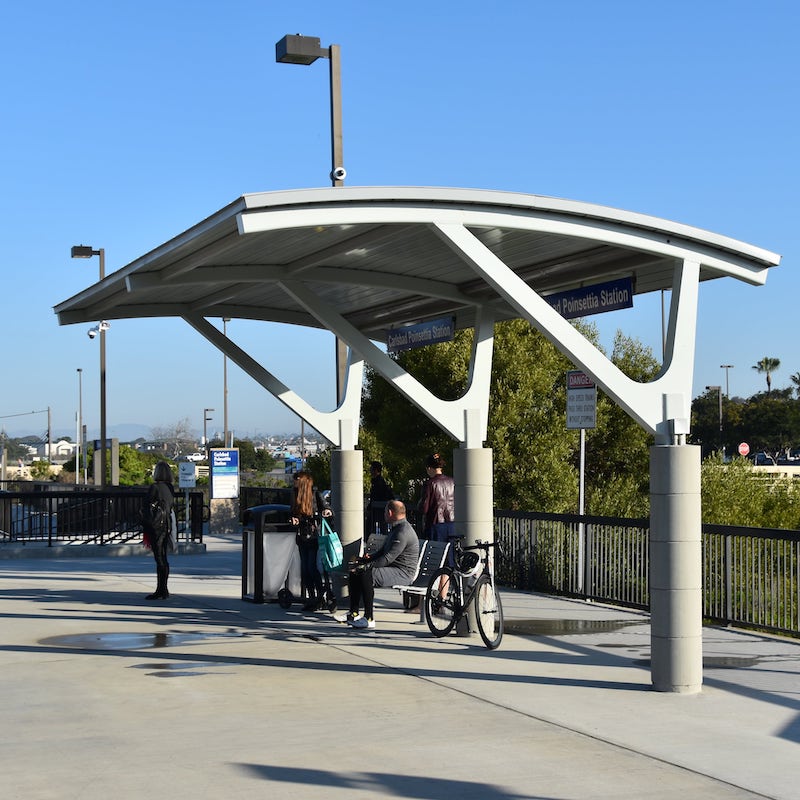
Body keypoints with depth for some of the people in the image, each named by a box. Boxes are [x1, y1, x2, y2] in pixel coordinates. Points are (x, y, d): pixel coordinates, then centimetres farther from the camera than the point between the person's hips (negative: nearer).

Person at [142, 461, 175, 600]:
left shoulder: (154, 488, -12)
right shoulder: (170, 489, 10)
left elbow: (147, 509, -10)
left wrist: (146, 532, -5)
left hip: (156, 526, -7)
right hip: (167, 525, 7)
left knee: (159, 559, -6)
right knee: (163, 558, 12)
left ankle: (161, 591, -6)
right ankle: (163, 590, 16)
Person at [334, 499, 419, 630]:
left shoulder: (403, 532, -18)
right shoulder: (395, 529, 19)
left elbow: (388, 558, -25)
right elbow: (382, 551, 25)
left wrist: (367, 566, -23)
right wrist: (367, 559, 8)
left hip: (402, 572, -11)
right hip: (391, 569, 11)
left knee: (366, 575, -30)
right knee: (354, 573, 3)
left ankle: (369, 619, -26)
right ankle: (354, 613, 4)